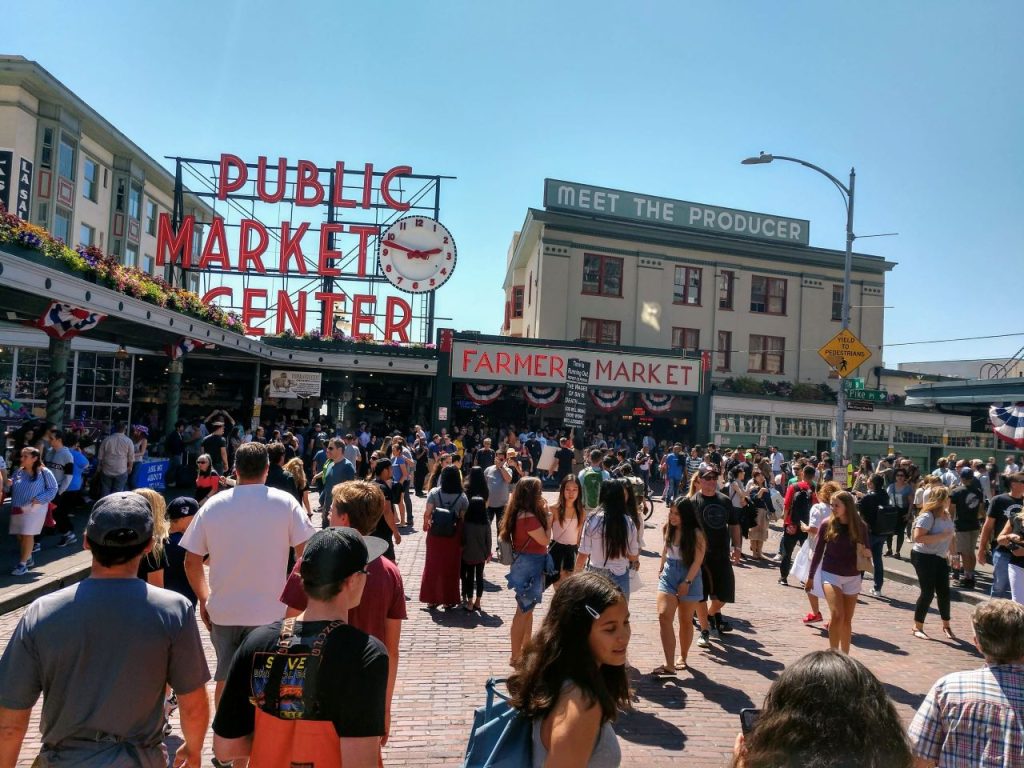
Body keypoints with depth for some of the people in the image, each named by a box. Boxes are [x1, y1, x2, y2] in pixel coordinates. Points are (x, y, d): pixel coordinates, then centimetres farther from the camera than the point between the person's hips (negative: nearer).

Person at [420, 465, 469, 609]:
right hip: (453, 536, 0)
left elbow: (427, 513, -10)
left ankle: (431, 599, 21)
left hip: (435, 534, 0)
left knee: (433, 565, 14)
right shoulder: (462, 497, -9)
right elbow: (463, 518, -9)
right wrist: (463, 538, 4)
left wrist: (425, 524, 10)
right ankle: (449, 600, 20)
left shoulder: (434, 493, -9)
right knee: (451, 568, 12)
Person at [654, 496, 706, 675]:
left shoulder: (696, 534, -14)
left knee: (685, 620, 12)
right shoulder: (668, 529, 0)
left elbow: (697, 561, -14)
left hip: (689, 578, -3)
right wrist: (661, 568, 19)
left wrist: (687, 582, -18)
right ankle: (669, 664, -15)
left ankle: (682, 657, 33)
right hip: (668, 575, 3)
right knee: (664, 616, -13)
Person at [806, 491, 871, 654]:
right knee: (837, 615, -18)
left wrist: (867, 553, -19)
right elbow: (818, 552, 1)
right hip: (831, 575, -2)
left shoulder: (860, 526, -4)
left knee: (847, 620, 11)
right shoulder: (828, 524, -6)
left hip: (852, 578, 2)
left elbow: (866, 551, 6)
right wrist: (811, 576, 4)